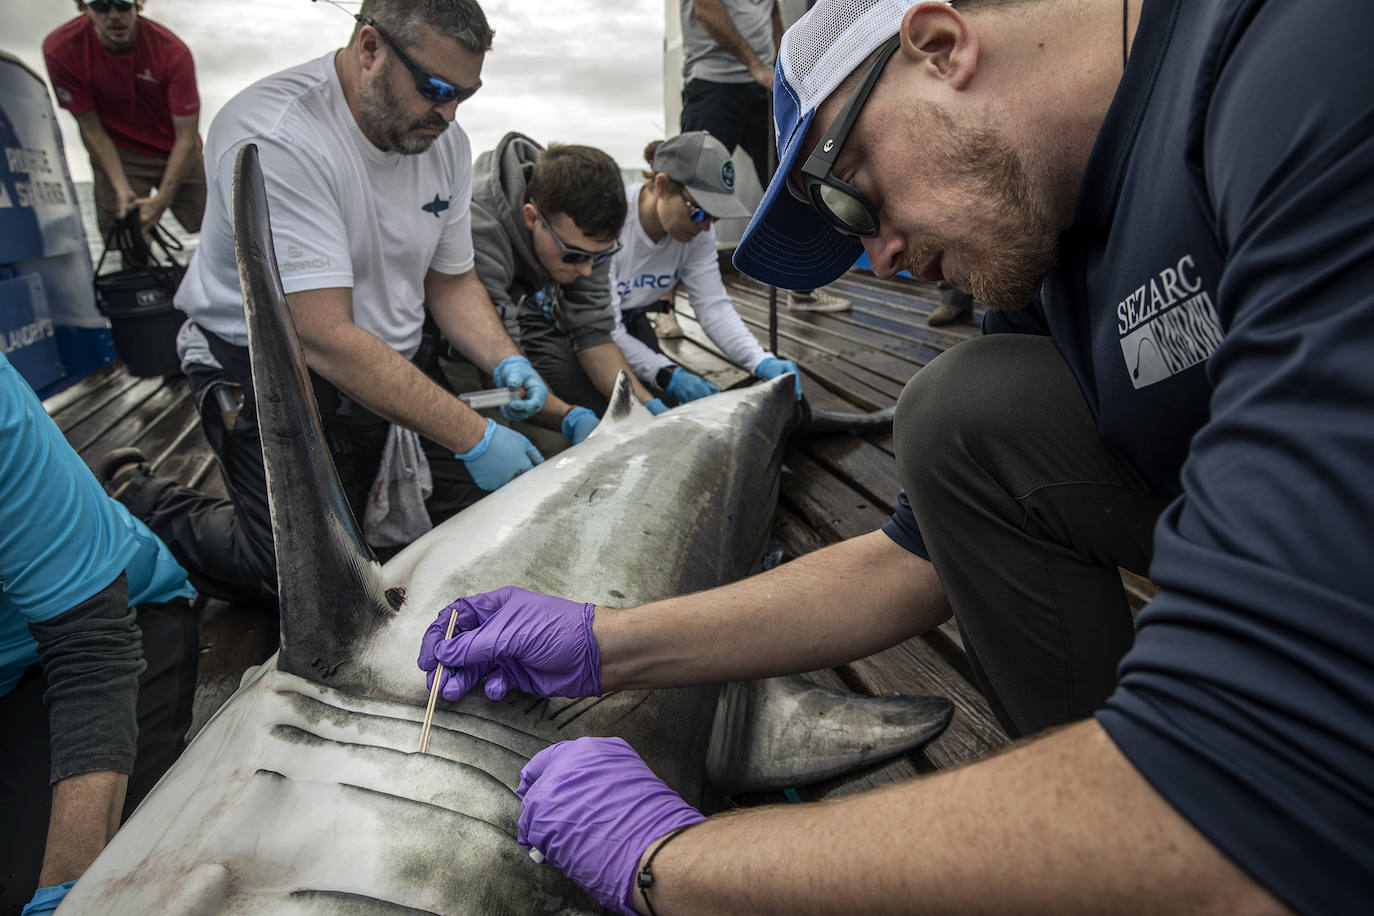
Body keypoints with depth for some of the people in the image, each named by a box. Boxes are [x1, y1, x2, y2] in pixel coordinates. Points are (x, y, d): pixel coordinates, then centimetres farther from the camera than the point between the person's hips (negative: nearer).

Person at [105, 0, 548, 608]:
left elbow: (451, 282, 6)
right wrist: (472, 438, -34)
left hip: (394, 363, 7)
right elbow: (325, 339, -32)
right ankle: (139, 500, 16)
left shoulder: (444, 141, -3)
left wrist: (506, 362, -14)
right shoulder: (275, 139, -27)